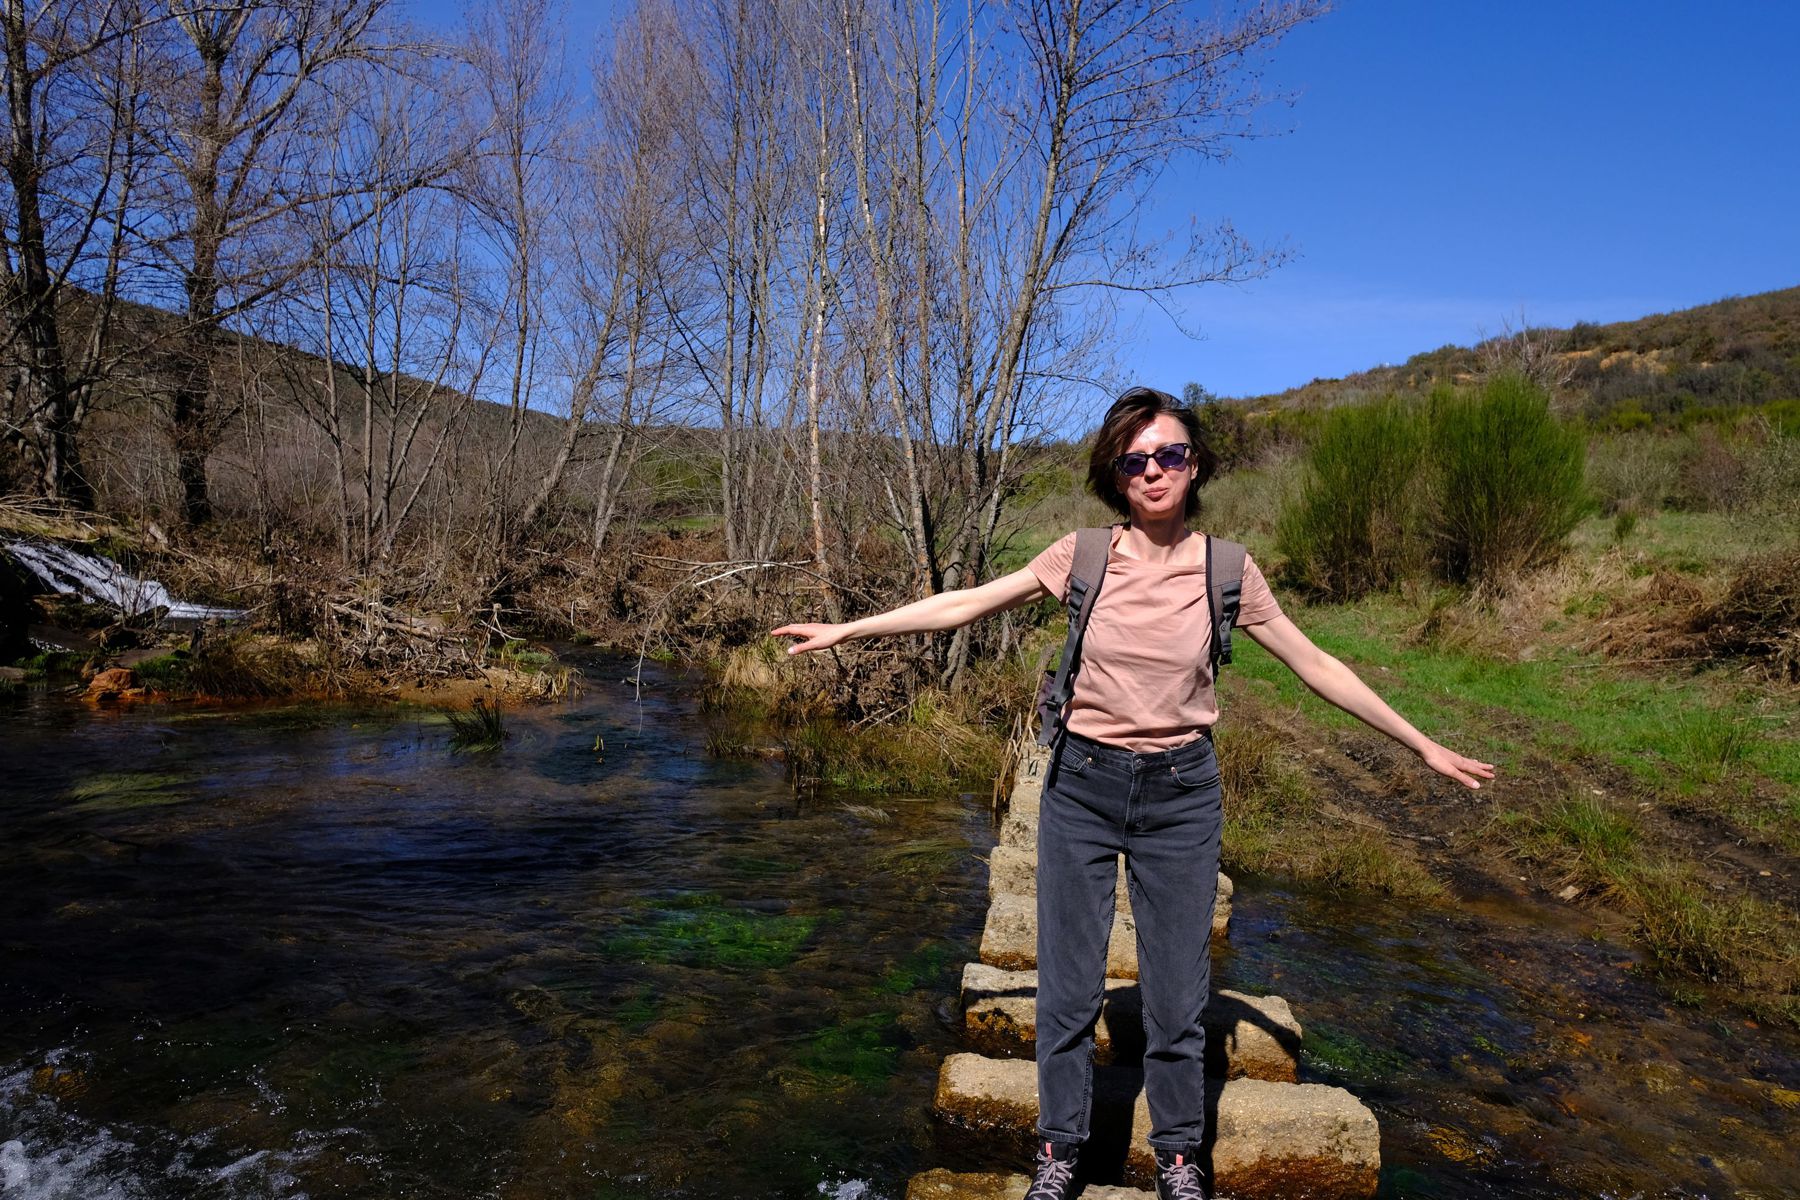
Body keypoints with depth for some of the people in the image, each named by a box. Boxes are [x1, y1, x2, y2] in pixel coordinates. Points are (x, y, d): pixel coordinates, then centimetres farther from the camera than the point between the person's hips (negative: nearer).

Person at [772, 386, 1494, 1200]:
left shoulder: (1226, 570, -5)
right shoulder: (1084, 555, -6)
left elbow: (1315, 666, 4)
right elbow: (965, 605, -1)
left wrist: (1422, 746, 6)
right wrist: (846, 630, -2)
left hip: (1180, 796, 0)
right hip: (1082, 787, 0)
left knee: (1179, 995, 11)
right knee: (1068, 988, 10)